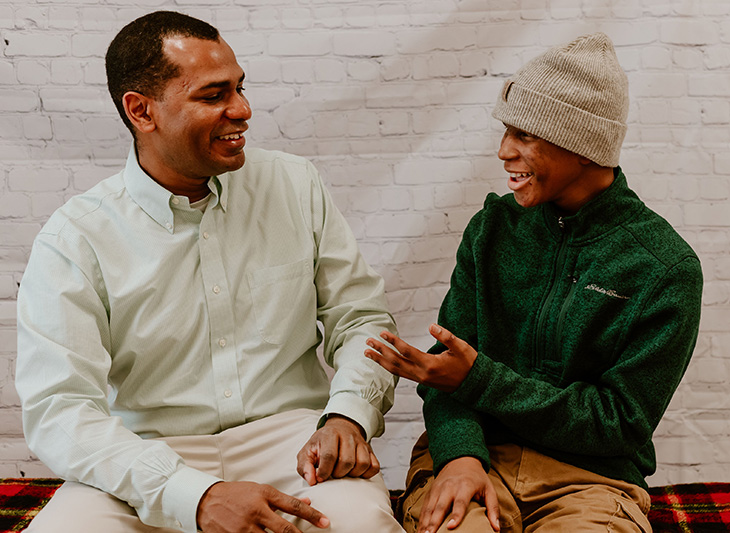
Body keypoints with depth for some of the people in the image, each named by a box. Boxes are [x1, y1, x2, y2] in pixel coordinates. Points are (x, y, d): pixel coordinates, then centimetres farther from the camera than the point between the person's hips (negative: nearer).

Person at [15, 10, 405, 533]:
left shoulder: (295, 184, 6)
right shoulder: (74, 240, -5)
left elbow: (363, 315, 9)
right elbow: (60, 410, -12)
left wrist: (347, 414, -12)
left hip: (288, 432, 1)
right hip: (149, 458, 0)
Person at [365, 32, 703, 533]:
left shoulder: (668, 267, -6)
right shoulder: (493, 227, 6)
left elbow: (621, 422, -8)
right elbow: (449, 361, 2)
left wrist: (479, 378, -15)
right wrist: (459, 453, -19)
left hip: (590, 474, 0)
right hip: (475, 452, 1)